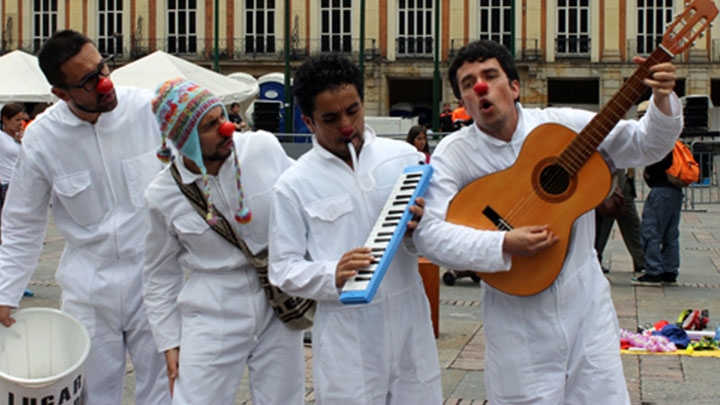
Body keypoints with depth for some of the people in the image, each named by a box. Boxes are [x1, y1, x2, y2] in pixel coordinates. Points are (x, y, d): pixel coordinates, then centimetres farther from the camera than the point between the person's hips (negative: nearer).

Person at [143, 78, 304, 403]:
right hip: (213, 318, -1)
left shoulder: (265, 148, -6)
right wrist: (170, 342, 5)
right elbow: (160, 276, 6)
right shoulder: (162, 196, -6)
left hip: (280, 307, 2)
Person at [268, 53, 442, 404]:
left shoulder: (404, 157, 3)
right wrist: (332, 275, -21)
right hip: (346, 337, -2)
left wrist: (421, 230, -14)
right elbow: (283, 269, -2)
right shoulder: (294, 185, -2)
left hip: (410, 322, 2)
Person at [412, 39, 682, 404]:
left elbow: (645, 145, 3)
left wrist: (663, 101, -17)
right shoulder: (453, 153, -7)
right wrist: (504, 245, -29)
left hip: (586, 303, 2)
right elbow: (428, 233, -19)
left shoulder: (564, 126, -1)